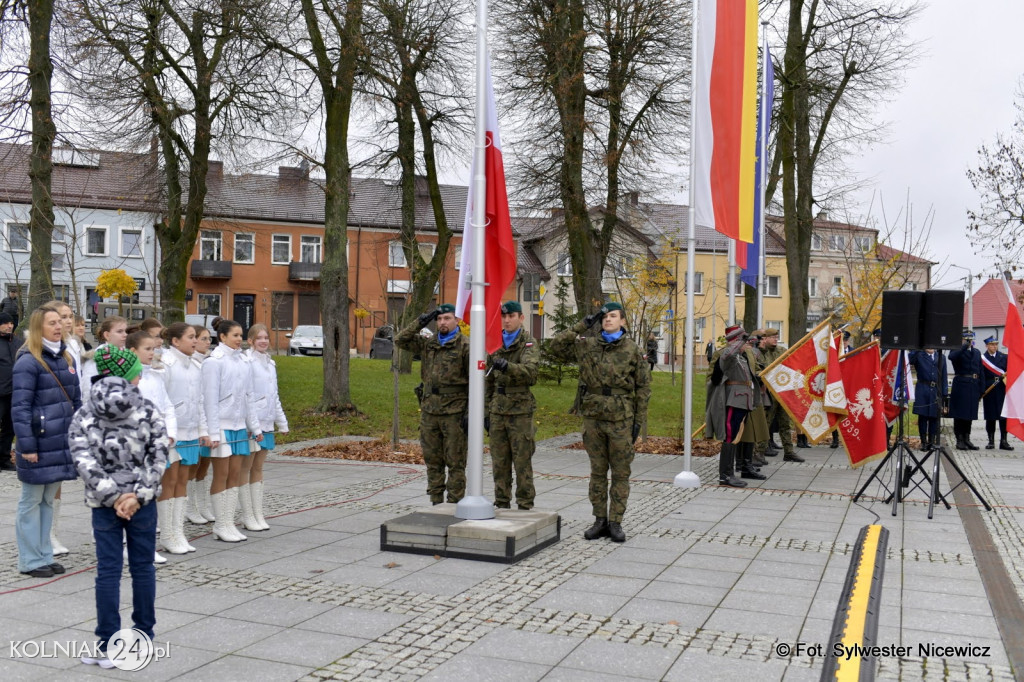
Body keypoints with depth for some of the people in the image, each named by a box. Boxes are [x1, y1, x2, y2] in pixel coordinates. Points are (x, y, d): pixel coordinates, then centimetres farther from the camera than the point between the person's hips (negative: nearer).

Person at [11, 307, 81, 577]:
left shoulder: (66, 359, 12)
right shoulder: (28, 362, -11)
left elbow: (76, 400, 16)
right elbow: (19, 407, -15)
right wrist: (26, 446, -17)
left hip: (62, 444, 7)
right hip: (39, 447, -7)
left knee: (48, 501, 15)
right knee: (31, 503, 5)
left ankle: (45, 556, 24)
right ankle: (30, 561, 14)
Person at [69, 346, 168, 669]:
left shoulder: (83, 418, -1)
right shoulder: (148, 411, -4)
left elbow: (85, 463, -11)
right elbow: (158, 457, -11)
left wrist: (112, 496, -12)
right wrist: (138, 495, -12)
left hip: (103, 504, 0)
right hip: (143, 501, 0)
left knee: (108, 571, 4)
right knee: (143, 566, 11)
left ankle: (108, 646, 7)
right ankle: (144, 636, 22)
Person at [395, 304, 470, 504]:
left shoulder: (465, 346, -5)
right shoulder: (428, 343, 12)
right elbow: (400, 341, 12)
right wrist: (421, 322, 2)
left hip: (454, 412, -6)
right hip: (429, 411, 6)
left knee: (455, 462, 0)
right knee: (432, 461, 12)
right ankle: (436, 503, 20)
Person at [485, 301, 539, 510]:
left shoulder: (529, 343, -3)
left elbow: (530, 370, -23)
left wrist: (507, 366, -40)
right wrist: (486, 411, 14)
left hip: (520, 411, -5)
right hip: (498, 410, 5)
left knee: (522, 462, -2)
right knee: (499, 461, 8)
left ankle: (525, 505, 6)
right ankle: (502, 503, 18)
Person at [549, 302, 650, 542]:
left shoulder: (633, 350, 1)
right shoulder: (587, 345, 6)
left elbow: (643, 387, 2)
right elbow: (557, 346, 5)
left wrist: (639, 421, -2)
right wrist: (583, 326, 0)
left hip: (621, 420, -2)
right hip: (593, 417, 2)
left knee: (620, 473, 4)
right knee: (598, 472, 9)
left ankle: (615, 522, 11)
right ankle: (600, 520, 17)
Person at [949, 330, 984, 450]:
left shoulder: (977, 352, 16)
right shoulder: (957, 350, -1)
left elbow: (980, 371, 15)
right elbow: (952, 357, -27)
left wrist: (981, 389, 9)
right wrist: (965, 346, -25)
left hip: (974, 386, 5)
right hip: (960, 385, -5)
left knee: (970, 414, 10)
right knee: (959, 414, -1)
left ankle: (966, 439, 19)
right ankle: (959, 440, 5)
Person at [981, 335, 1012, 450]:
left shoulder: (1004, 357, 9)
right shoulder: (982, 358, 2)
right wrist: (981, 391, -8)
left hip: (1002, 390, 1)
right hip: (989, 391, -1)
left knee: (1003, 415, -1)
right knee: (990, 417, 3)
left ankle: (1004, 441, 5)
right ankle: (991, 441, 11)